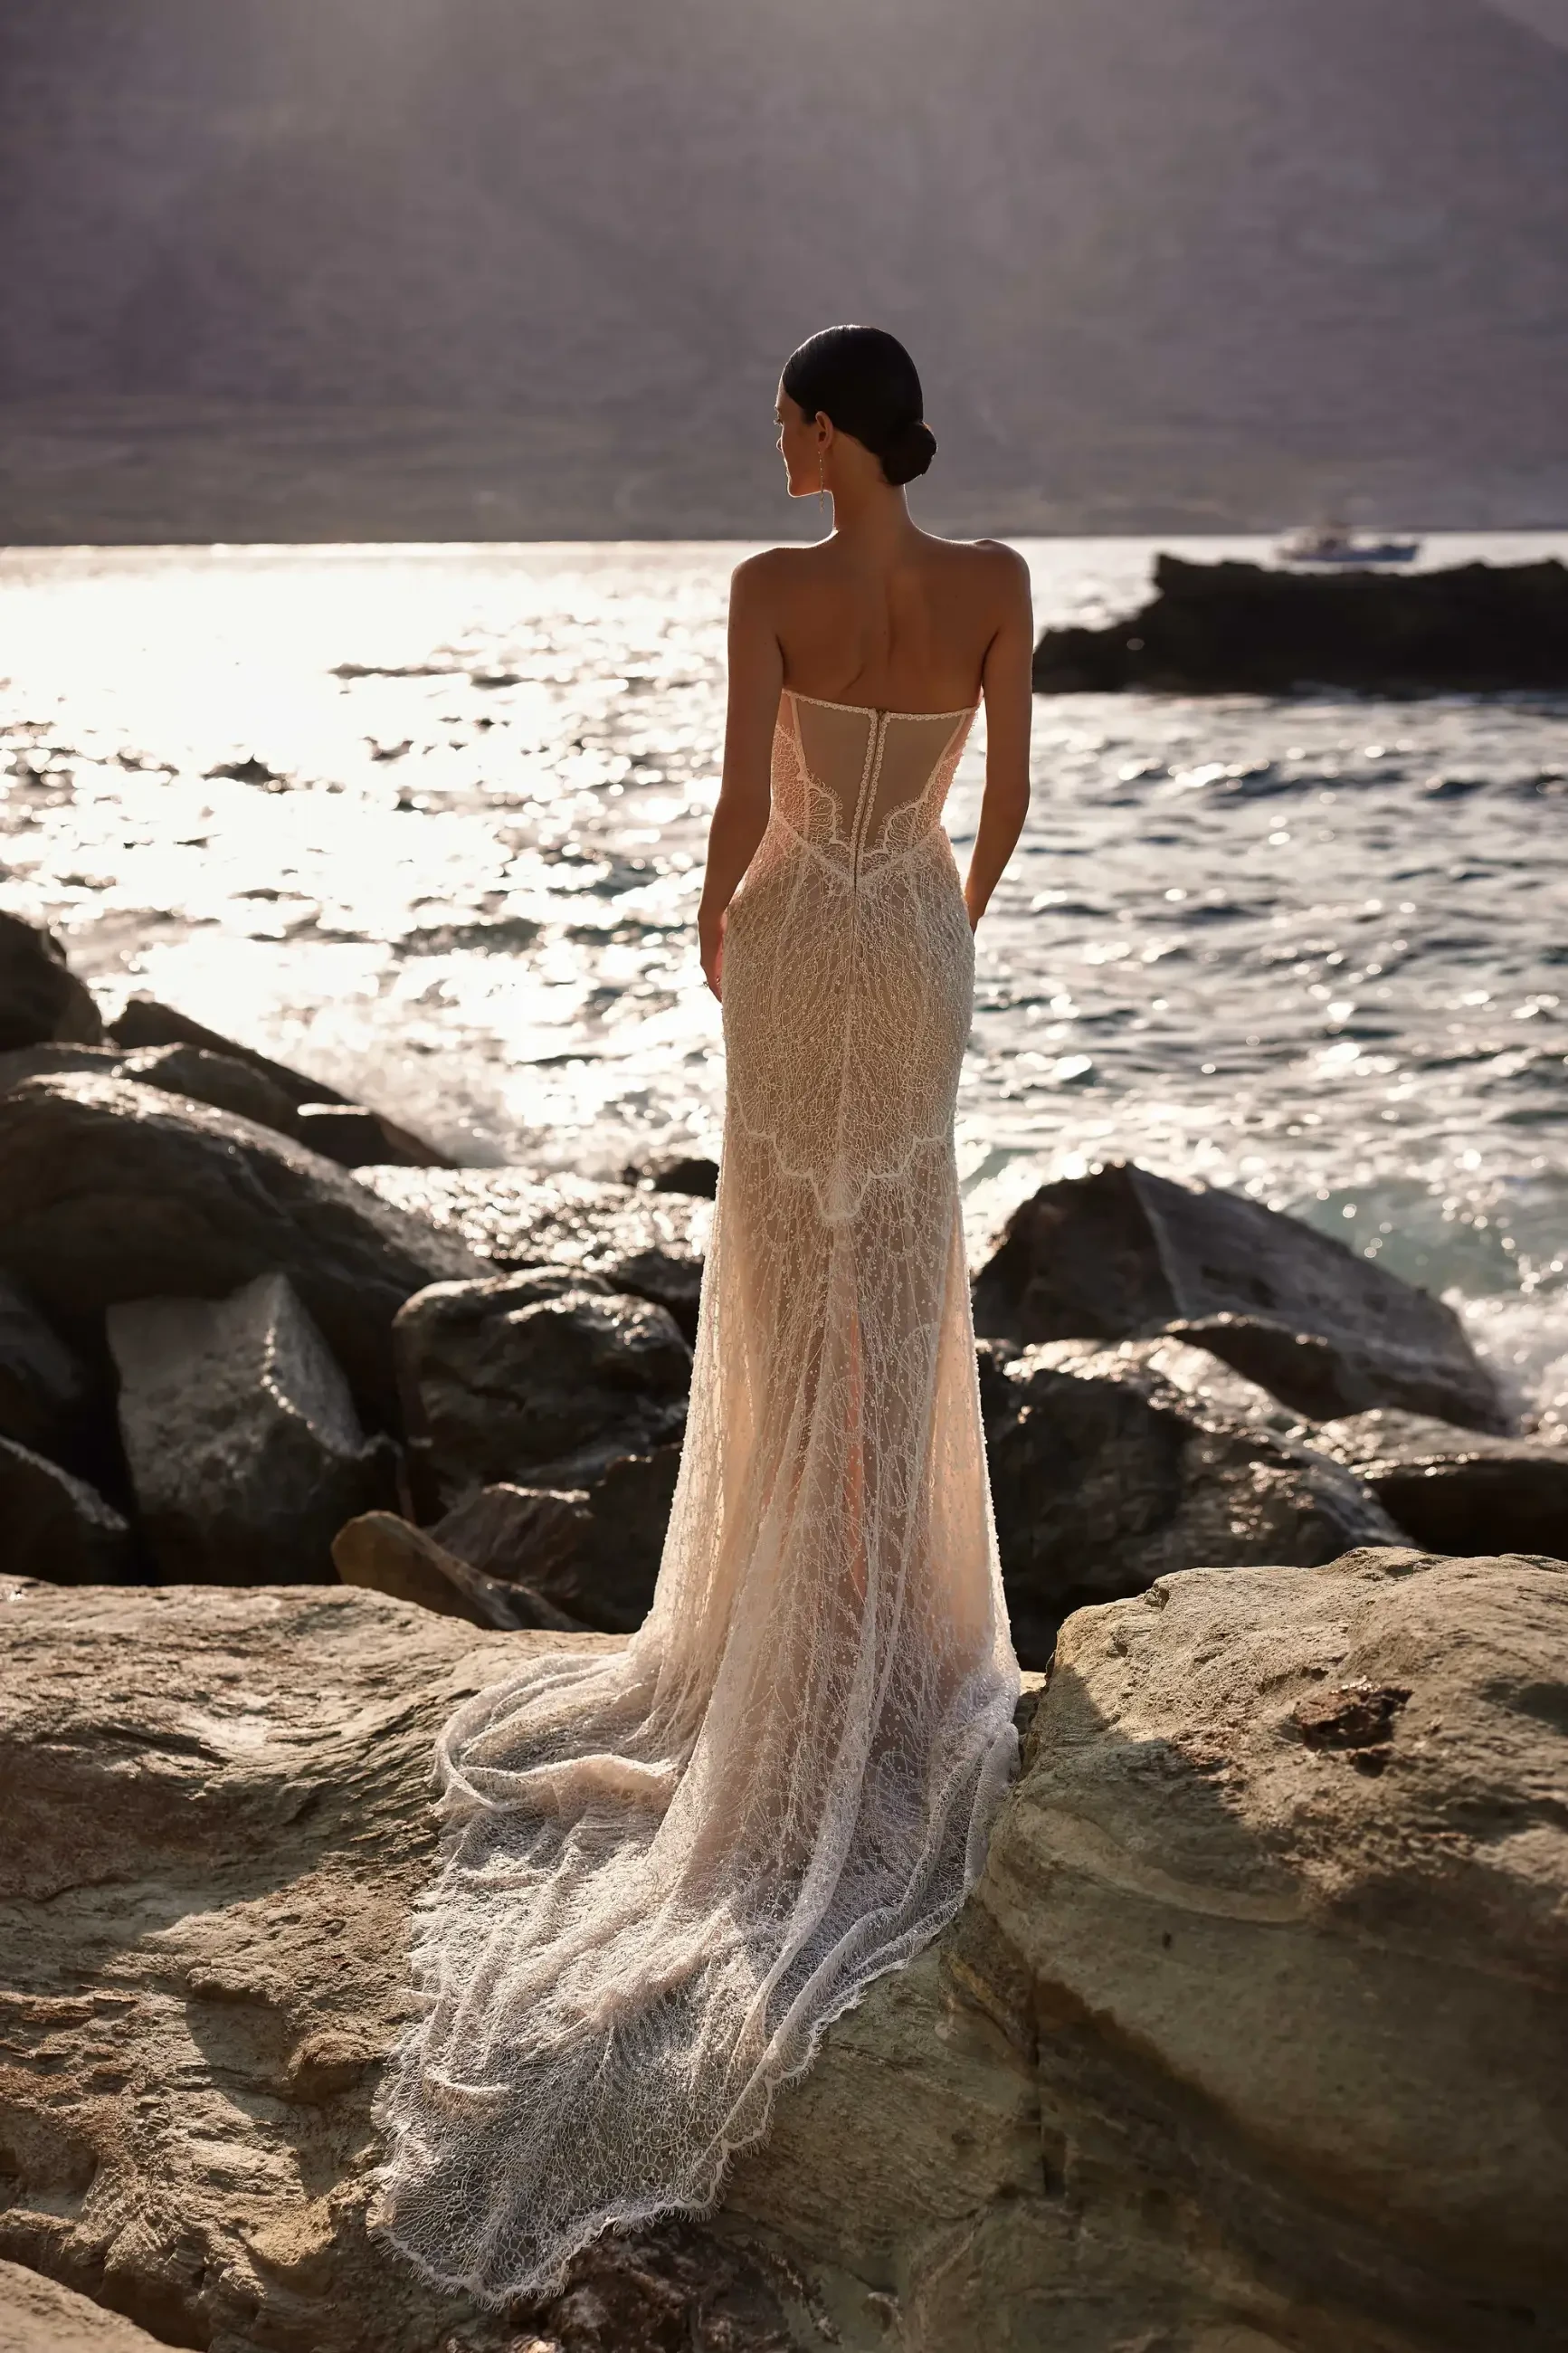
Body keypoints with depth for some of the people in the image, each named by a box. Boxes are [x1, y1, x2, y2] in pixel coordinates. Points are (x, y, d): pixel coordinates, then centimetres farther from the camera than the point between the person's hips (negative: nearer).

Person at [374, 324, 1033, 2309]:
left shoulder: (771, 586, -14)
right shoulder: (996, 580, -5)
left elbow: (741, 800, -15)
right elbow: (1008, 788, 2)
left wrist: (714, 923, 5)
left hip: (796, 945, -3)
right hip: (919, 948, 3)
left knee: (795, 1269, 8)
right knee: (901, 1266, 15)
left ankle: (813, 1591, 16)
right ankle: (894, 1586, 23)